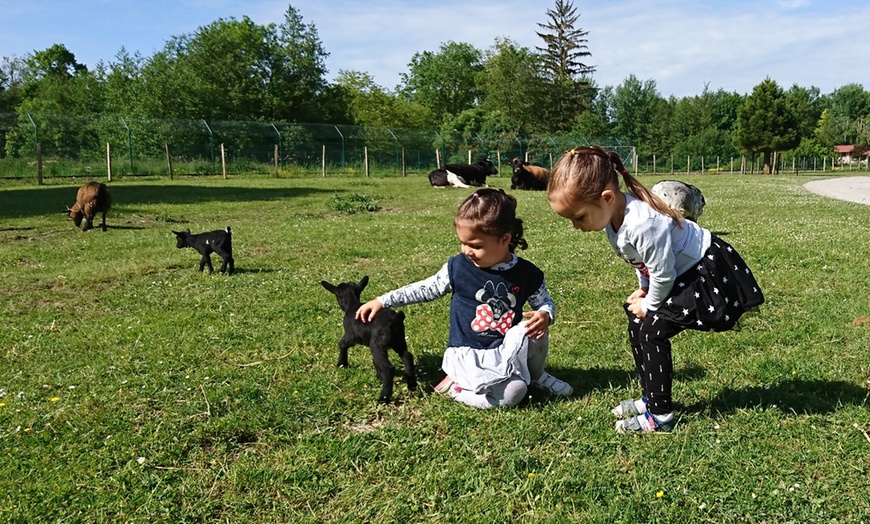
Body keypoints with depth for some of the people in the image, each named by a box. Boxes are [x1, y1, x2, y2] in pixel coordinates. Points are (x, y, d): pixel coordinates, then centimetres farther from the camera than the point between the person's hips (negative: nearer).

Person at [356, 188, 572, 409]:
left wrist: (545, 315, -16)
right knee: (513, 393, -27)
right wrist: (381, 301, 0)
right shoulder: (458, 267, -9)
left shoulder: (527, 274, -6)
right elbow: (426, 289, 3)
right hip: (468, 355, -4)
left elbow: (545, 302, 9)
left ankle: (536, 375, 9)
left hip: (506, 350, 4)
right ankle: (453, 385, -2)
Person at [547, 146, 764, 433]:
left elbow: (662, 274, -25)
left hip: (710, 276, -10)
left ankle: (659, 415, -2)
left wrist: (649, 305, -9)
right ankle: (652, 397, 22)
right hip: (682, 275, 10)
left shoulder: (643, 224, -36)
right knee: (636, 322, 9)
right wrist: (643, 290, 8)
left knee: (652, 329, -13)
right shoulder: (612, 215, -6)